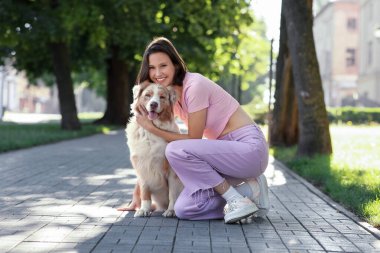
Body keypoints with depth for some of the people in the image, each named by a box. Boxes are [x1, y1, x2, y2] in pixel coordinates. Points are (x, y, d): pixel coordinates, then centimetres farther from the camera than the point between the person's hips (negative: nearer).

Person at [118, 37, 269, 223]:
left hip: (249, 147, -7)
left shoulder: (195, 86, -17)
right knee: (184, 210, -9)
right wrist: (137, 193, 7)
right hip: (225, 150, 8)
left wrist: (151, 127, -14)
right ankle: (248, 190, 5)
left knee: (176, 150, -26)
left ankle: (237, 200, -15)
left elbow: (194, 139, -13)